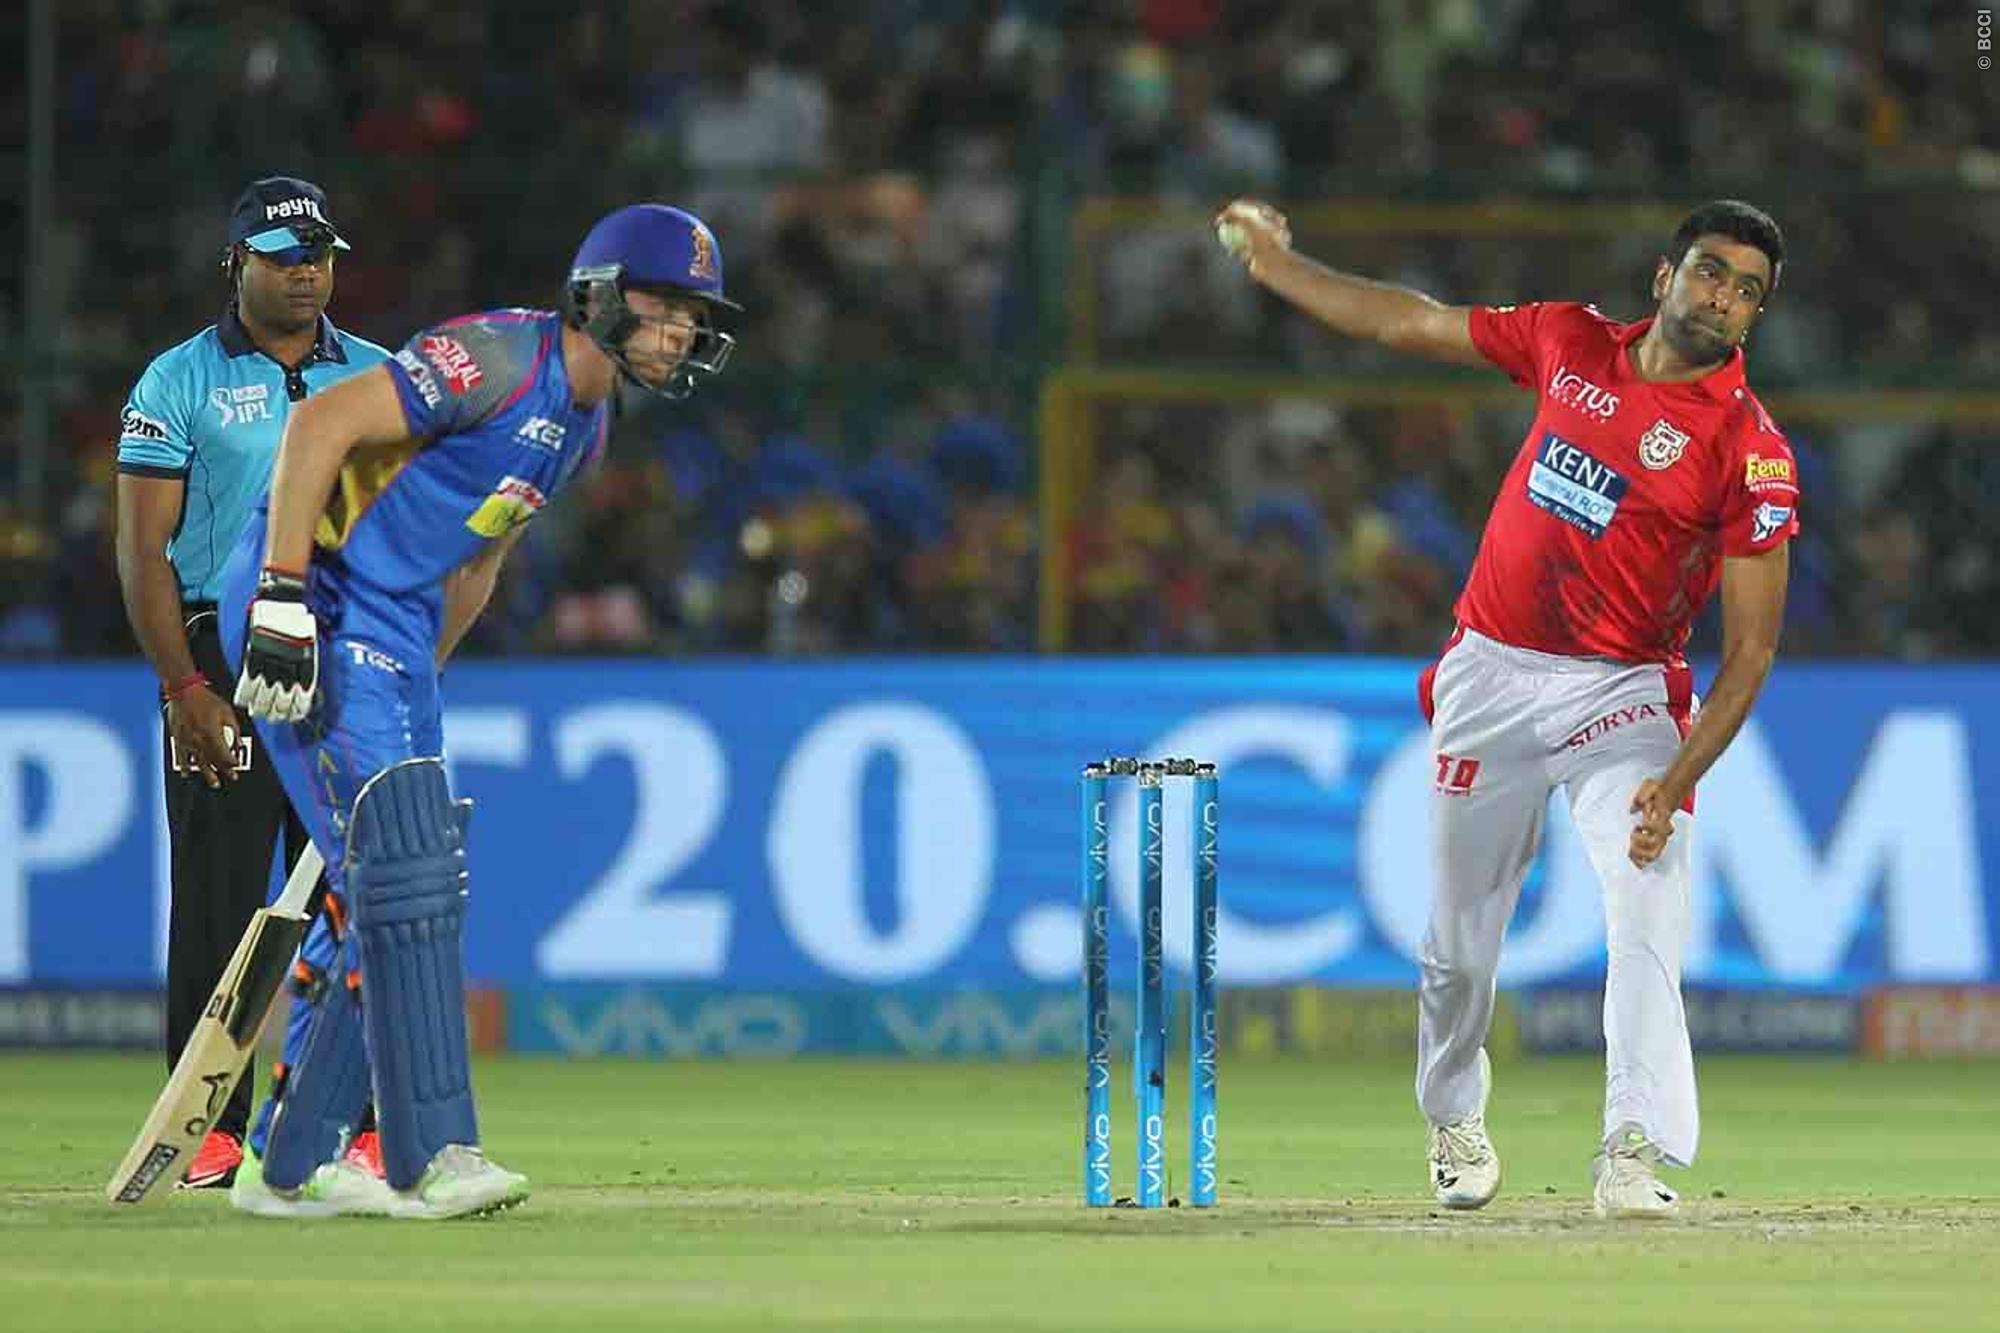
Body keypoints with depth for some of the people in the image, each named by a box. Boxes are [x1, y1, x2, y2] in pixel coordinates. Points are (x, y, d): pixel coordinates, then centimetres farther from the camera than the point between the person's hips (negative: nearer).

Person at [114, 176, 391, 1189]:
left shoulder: (382, 380, 12)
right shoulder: (180, 382, 2)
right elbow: (143, 551, -2)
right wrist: (186, 690, -12)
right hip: (222, 662, -3)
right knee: (217, 904, -3)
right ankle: (213, 1130, 0)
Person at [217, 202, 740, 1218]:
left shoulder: (586, 424, 12)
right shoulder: (502, 359, -18)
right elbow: (320, 425, -25)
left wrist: (414, 684, 19)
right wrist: (284, 598, -29)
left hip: (397, 630, 10)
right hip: (318, 609, -10)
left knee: (415, 896, 7)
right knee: (405, 875, -17)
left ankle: (294, 1167, 13)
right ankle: (431, 1156, -18)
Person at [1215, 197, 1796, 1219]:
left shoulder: (1751, 453, -11)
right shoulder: (1573, 342, 3)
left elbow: (1750, 648, -13)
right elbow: (1405, 324, 16)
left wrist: (1675, 783, -24)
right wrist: (1274, 263, 16)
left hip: (1621, 694, -4)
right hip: (1490, 676, 4)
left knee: (1646, 913, -25)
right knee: (1458, 937, 11)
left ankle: (1636, 1153, -30)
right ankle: (1454, 1124, 35)